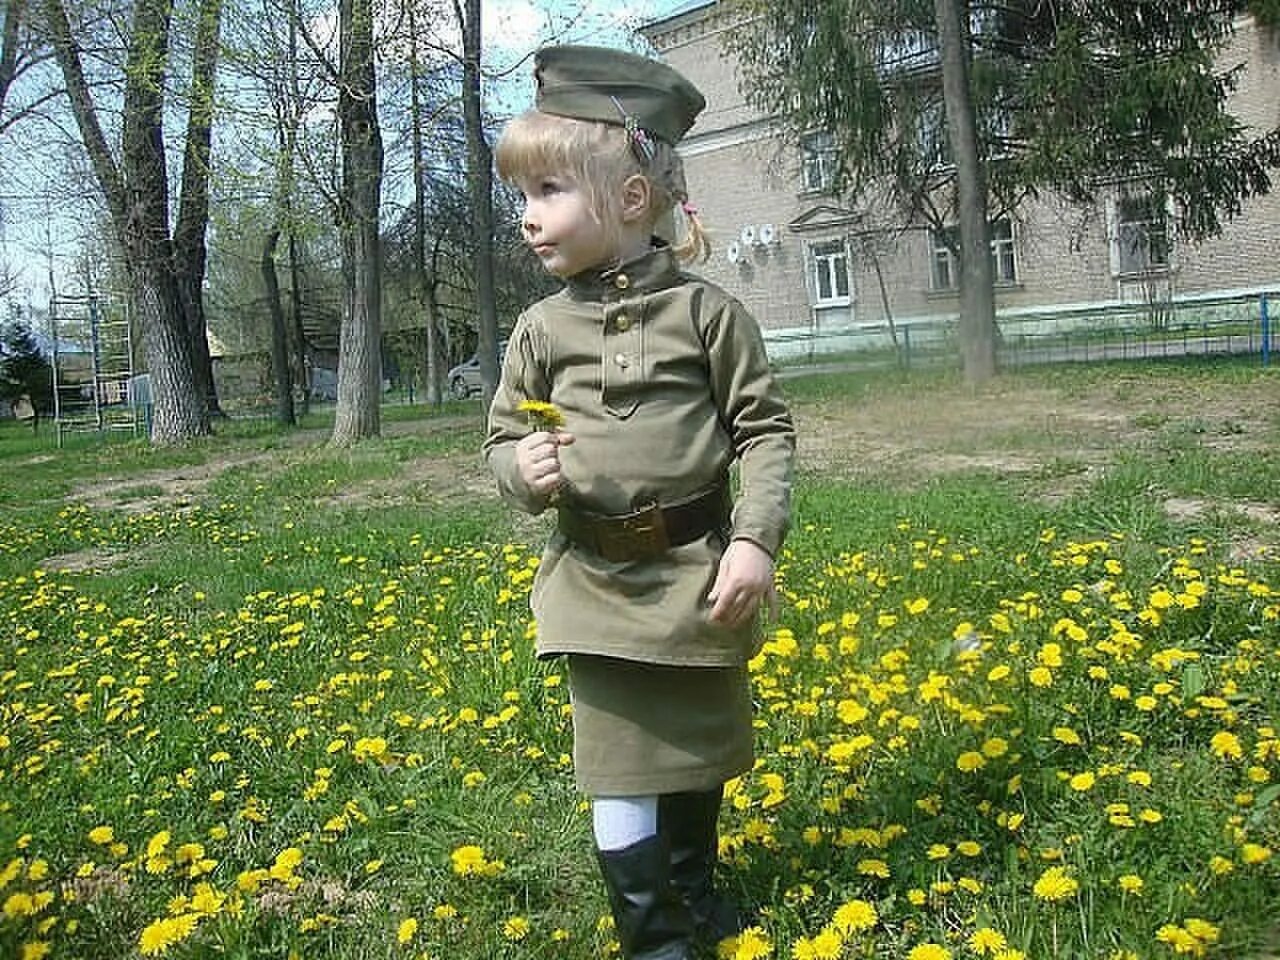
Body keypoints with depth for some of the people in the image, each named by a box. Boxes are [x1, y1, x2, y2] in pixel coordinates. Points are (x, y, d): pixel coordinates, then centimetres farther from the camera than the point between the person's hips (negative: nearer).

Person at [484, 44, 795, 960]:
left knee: (701, 746, 17)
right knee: (621, 761, 2)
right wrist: (524, 472, -15)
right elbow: (504, 437, 8)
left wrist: (756, 541, -14)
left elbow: (765, 430, -4)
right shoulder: (542, 329, 1)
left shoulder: (705, 310, -6)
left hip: (700, 571, 0)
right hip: (597, 583, 1)